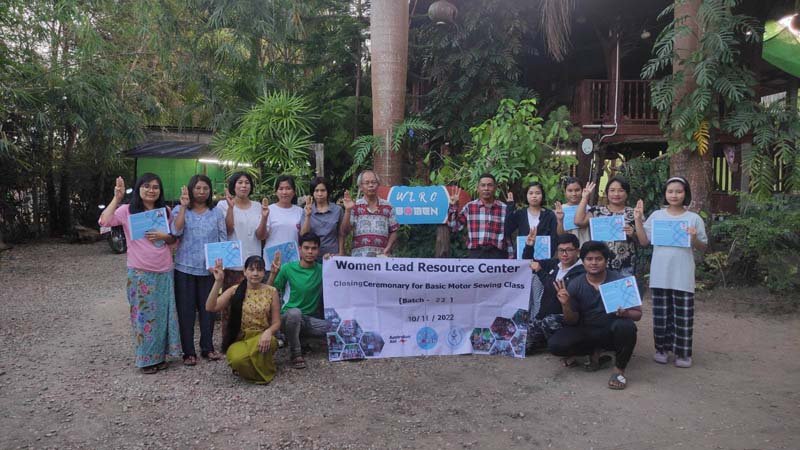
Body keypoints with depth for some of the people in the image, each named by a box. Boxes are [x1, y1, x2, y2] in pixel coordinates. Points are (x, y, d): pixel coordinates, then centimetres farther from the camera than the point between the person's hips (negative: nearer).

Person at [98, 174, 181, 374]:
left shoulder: (165, 210, 8)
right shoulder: (127, 210, -4)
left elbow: (174, 239, 12)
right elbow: (104, 222, -19)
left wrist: (163, 236, -10)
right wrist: (117, 198, -21)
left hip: (165, 271, 4)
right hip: (140, 272, -4)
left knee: (162, 313, 9)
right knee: (144, 314, 4)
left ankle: (160, 355, 22)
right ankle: (147, 358, 16)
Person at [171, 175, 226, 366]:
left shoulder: (216, 212, 7)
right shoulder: (180, 210, 3)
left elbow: (223, 238, 7)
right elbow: (176, 231, -15)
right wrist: (184, 206, -16)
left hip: (209, 269, 1)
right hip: (185, 268, -1)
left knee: (208, 308, 8)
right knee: (186, 310, 2)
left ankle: (207, 348, 20)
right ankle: (188, 351, 11)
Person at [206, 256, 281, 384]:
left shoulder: (271, 292, 0)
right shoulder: (235, 291, 0)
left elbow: (276, 322, 1)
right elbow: (210, 307, -11)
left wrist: (268, 332, -23)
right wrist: (218, 282, -19)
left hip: (261, 338, 0)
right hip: (239, 340, 0)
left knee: (257, 346, -36)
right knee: (238, 359, -34)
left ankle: (263, 372, -3)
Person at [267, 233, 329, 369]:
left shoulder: (322, 269, 0)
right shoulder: (288, 268, -5)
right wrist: (273, 272, -19)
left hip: (312, 319, 3)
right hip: (289, 317, -2)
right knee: (295, 312, -38)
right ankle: (295, 353, -13)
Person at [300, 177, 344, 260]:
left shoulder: (337, 209, 2)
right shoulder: (307, 210, 3)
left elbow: (341, 235, 7)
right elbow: (303, 235, -5)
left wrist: (341, 254, 2)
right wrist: (308, 216, -14)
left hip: (332, 255, 0)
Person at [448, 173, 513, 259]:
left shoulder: (504, 208, 5)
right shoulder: (469, 207, 5)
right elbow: (454, 227, 3)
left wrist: (510, 257, 5)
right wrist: (453, 207, -7)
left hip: (498, 255, 0)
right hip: (476, 255, 0)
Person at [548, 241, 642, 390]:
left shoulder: (620, 281, -11)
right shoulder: (575, 285, -5)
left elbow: (638, 314, -7)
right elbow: (572, 322, -1)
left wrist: (625, 313, -31)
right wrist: (566, 305, -22)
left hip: (613, 332, -2)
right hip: (587, 331, 2)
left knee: (625, 326, -37)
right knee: (555, 345, -21)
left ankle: (619, 369, -10)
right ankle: (594, 352, 8)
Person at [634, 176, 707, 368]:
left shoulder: (694, 218, 0)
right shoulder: (656, 216, 3)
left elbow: (703, 247, 5)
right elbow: (644, 241, 1)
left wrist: (694, 238, -15)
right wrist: (638, 220, -6)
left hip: (682, 275, -1)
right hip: (659, 274, 1)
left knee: (683, 314, 3)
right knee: (661, 313, 9)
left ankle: (683, 352, 15)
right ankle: (662, 347, 22)